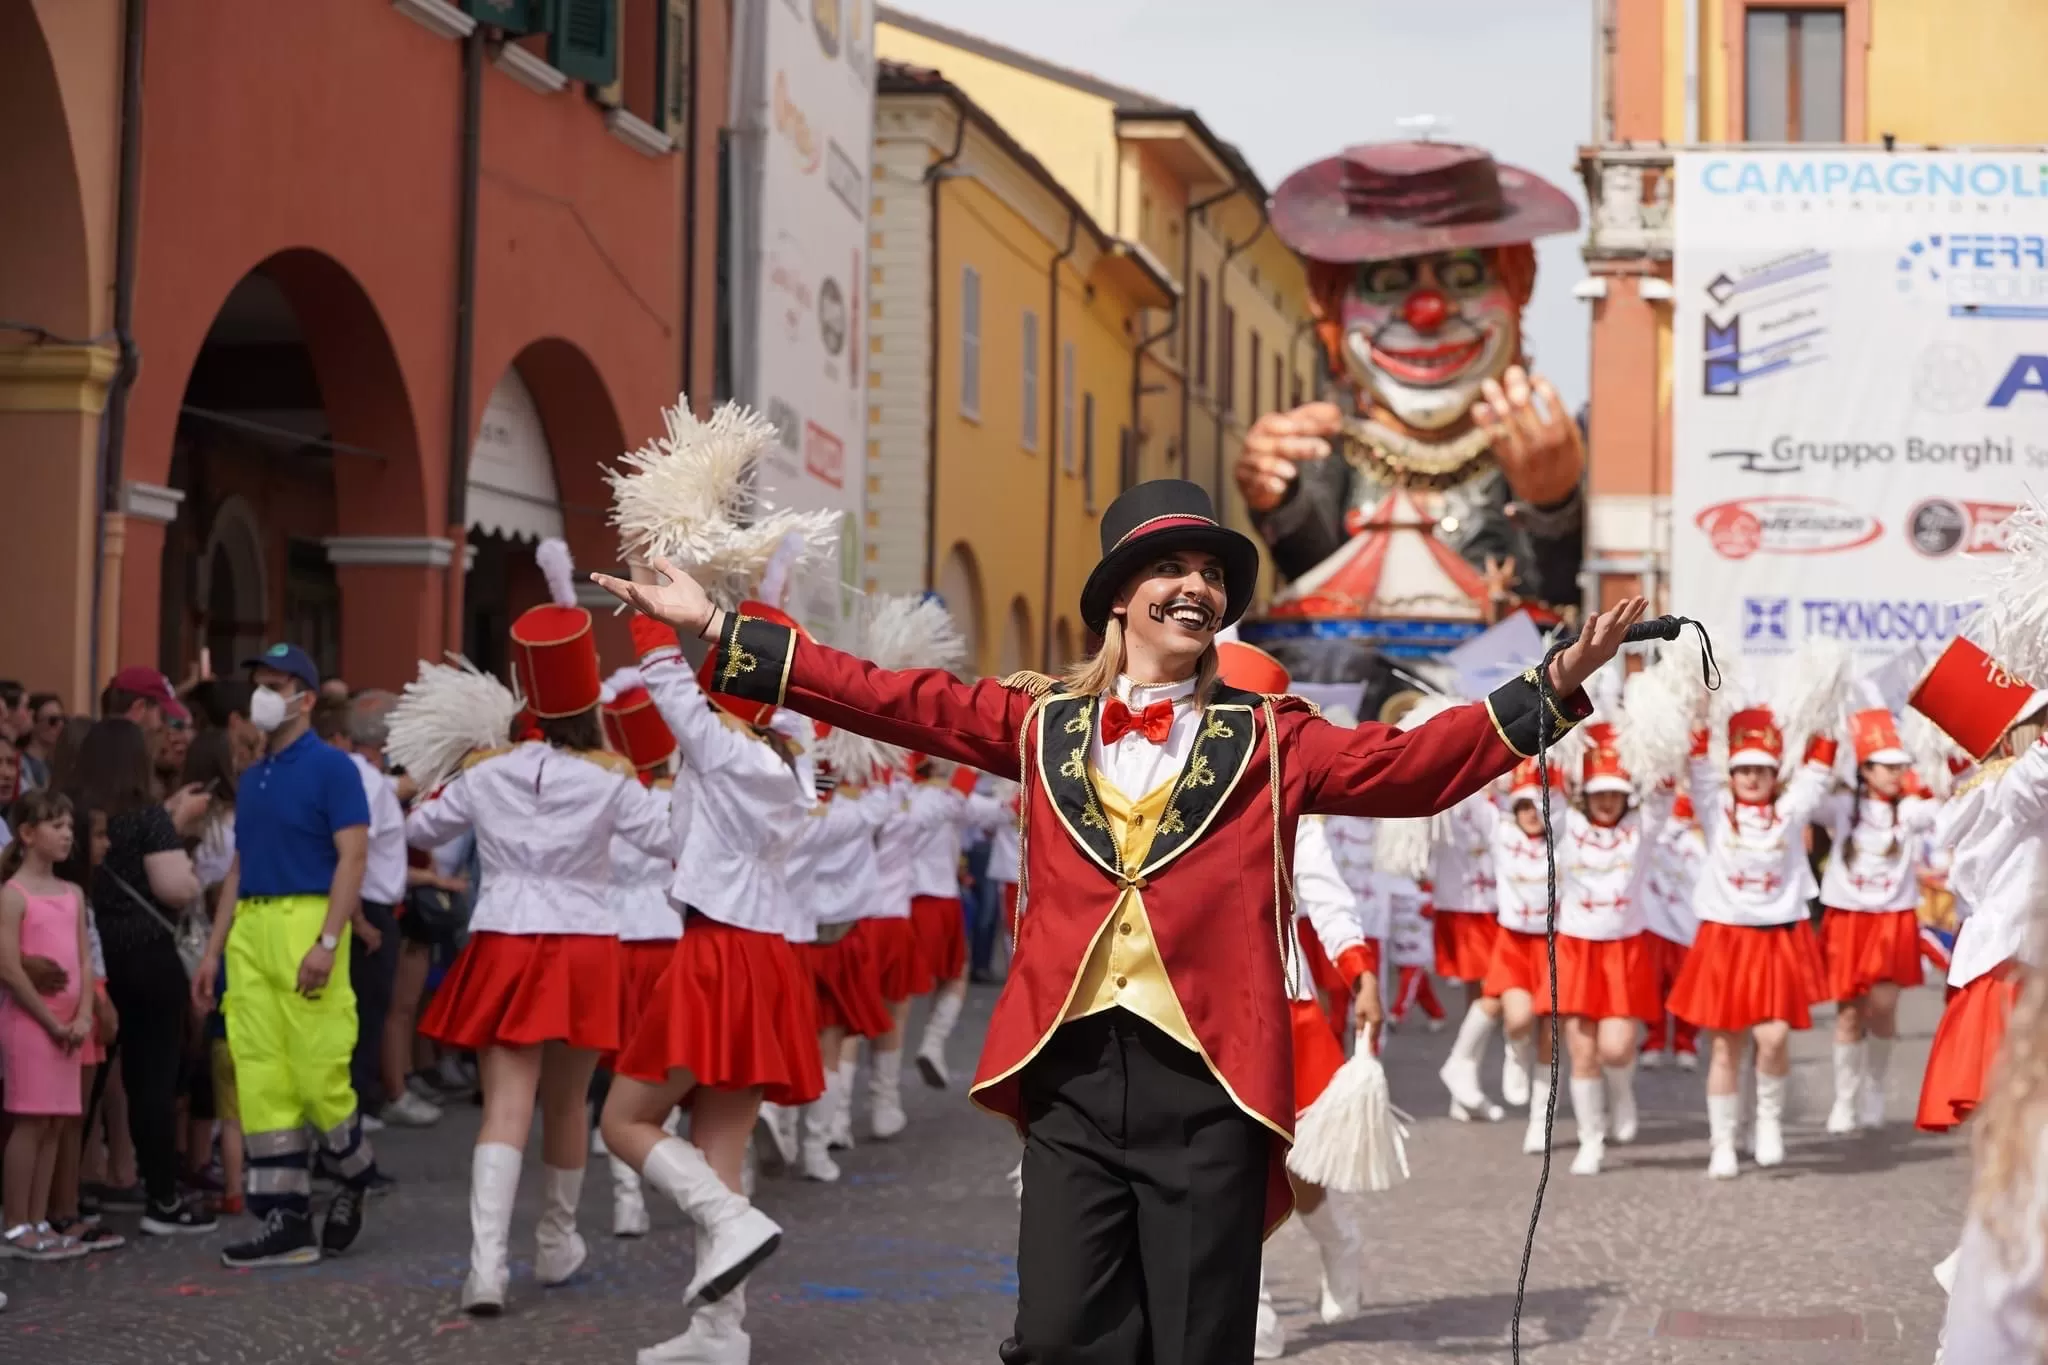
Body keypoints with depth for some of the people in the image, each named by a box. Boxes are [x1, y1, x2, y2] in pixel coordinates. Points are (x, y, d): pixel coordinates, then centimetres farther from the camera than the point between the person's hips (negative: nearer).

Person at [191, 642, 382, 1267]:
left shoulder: (330, 768, -4)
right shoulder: (251, 778, 18)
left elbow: (353, 856, -11)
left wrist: (328, 941, -19)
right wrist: (214, 951, 16)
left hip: (305, 921, -7)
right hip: (249, 932, 7)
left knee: (318, 1073, -6)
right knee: (260, 1078, 3)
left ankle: (355, 1173, 21)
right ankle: (286, 1221, 5)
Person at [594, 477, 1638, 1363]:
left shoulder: (1266, 740, 9)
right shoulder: (1042, 723, 12)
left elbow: (1406, 766, 1)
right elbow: (890, 700, 11)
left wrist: (1556, 684, -9)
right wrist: (717, 629, 7)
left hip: (1208, 1079, -1)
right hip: (1072, 1070, 1)